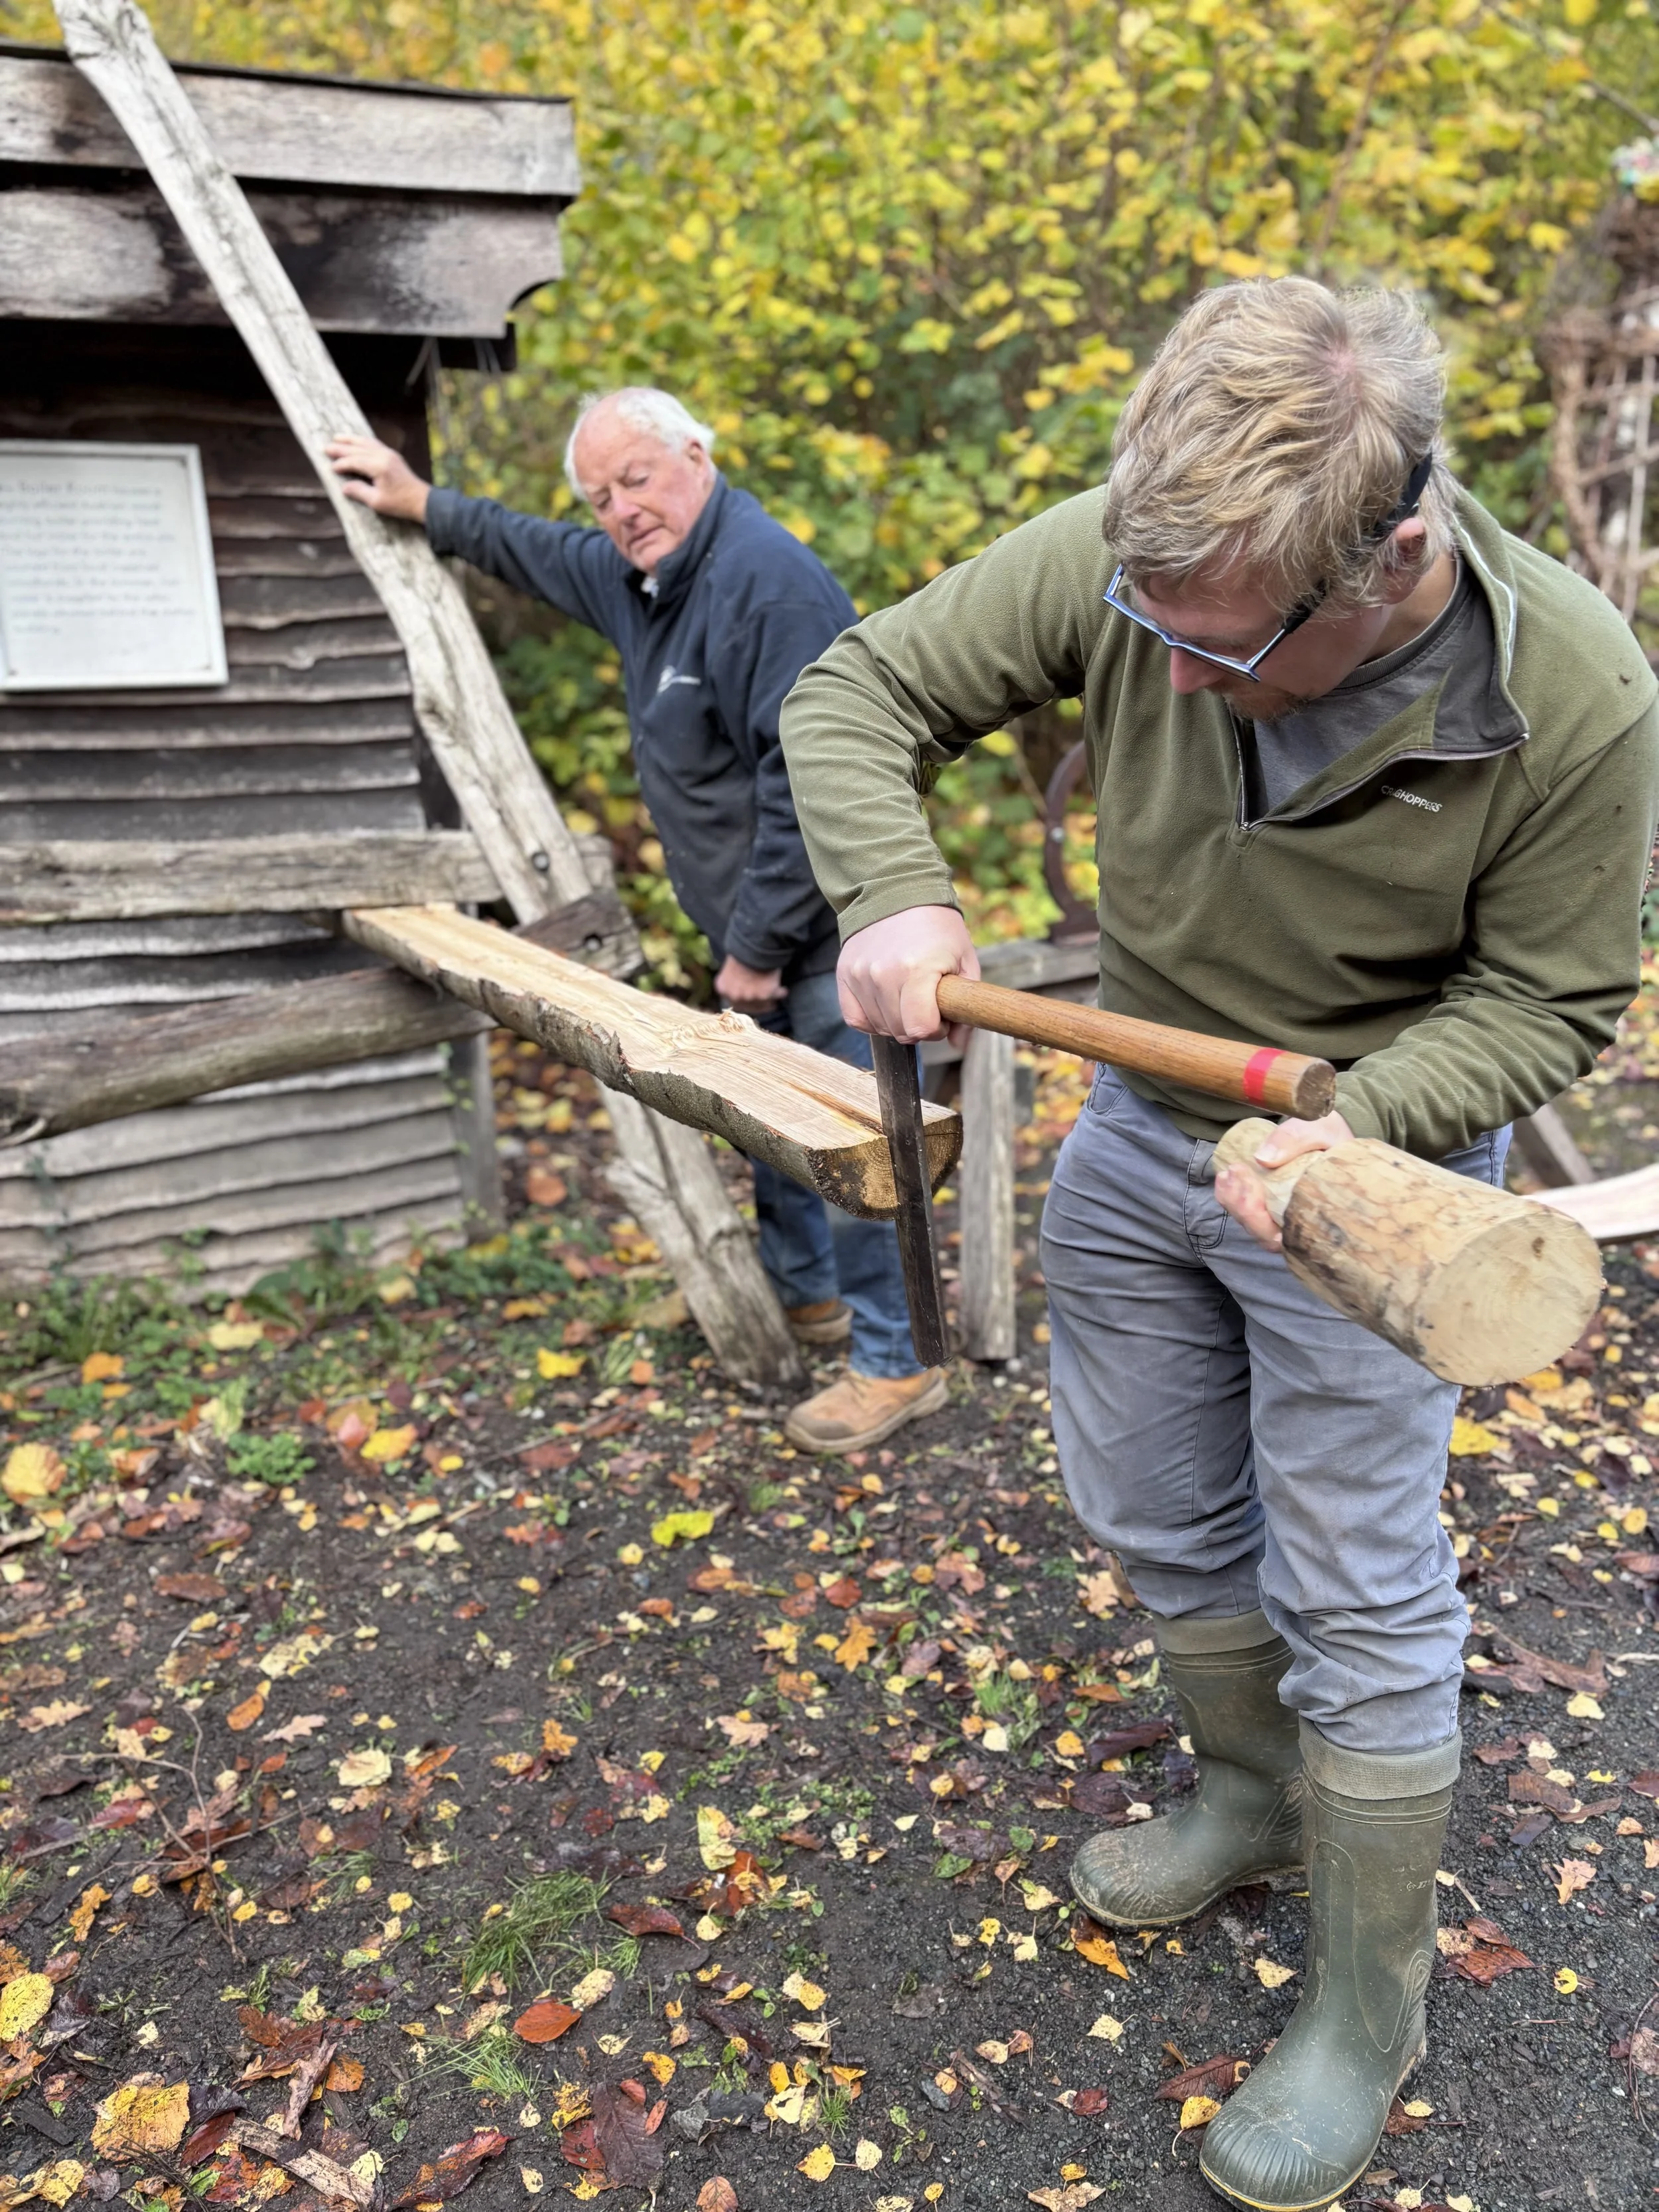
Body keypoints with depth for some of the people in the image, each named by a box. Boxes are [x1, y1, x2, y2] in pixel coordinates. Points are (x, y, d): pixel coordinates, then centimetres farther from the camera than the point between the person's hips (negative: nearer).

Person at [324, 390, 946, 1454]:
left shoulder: (768, 581, -23)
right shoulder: (633, 574, 10)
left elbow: (811, 780, -28)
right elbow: (536, 551, 32)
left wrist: (758, 943, -23)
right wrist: (420, 503, 37)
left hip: (834, 926, -10)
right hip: (754, 926, 11)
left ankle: (899, 1361, 9)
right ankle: (808, 1294, 42)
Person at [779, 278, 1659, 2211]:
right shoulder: (1121, 555, -22)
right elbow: (860, 692, -11)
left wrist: (1358, 1122, -31)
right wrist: (891, 892, -30)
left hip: (1364, 1169, -4)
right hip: (1138, 1122, 4)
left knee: (1359, 1600, 6)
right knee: (1154, 1516, 20)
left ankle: (1368, 2011, 31)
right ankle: (1252, 1792, 50)